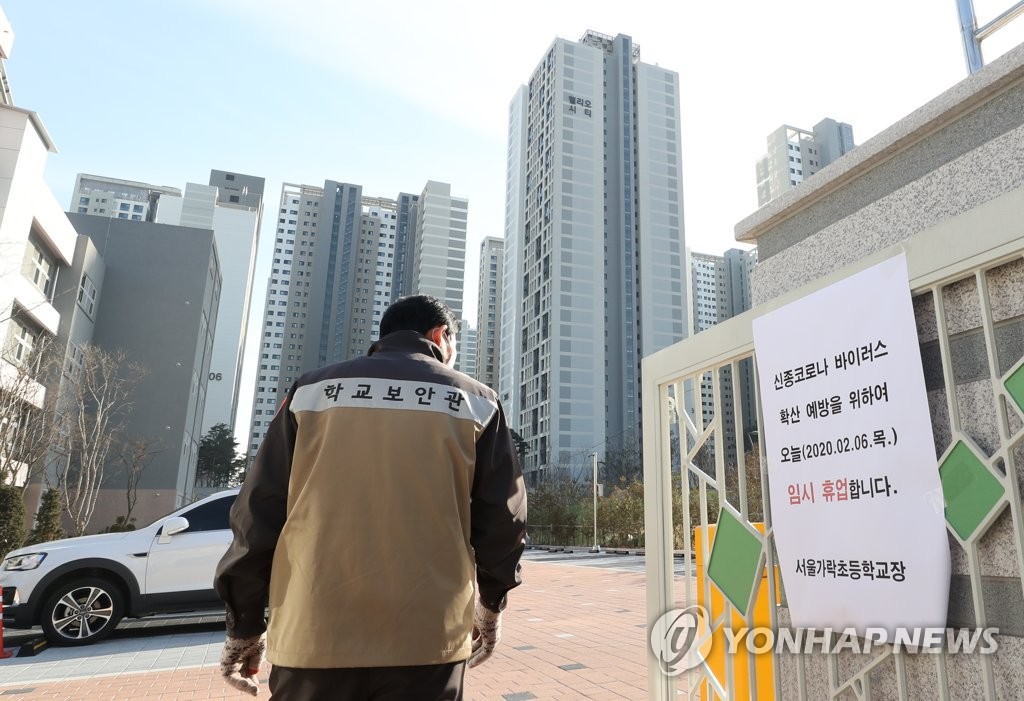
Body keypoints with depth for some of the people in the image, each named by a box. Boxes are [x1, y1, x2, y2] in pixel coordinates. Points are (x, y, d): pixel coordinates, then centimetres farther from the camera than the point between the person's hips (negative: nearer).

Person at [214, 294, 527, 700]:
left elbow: (259, 514, 3)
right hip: (427, 638, 0)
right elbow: (502, 519, 4)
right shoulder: (475, 400, 4)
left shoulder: (311, 390, 6)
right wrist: (491, 605, 19)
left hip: (314, 637, 1)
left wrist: (244, 626, 13)